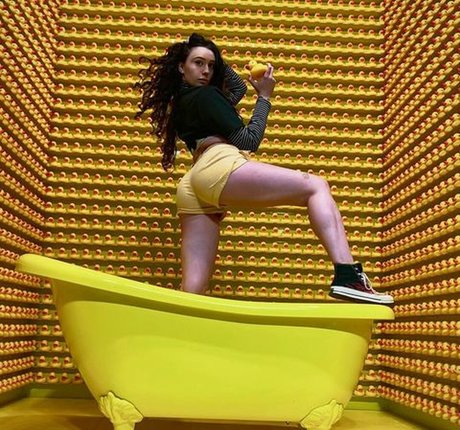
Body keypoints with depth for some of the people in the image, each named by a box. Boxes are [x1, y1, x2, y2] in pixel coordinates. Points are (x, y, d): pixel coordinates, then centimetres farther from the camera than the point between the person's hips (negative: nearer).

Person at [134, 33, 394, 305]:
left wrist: (218, 61, 38)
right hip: (219, 167, -9)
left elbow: (238, 87, 47)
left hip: (193, 187, 9)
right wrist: (265, 97, 9)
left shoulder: (181, 102, 34)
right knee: (316, 187, -8)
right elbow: (248, 141, 1)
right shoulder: (205, 94, 8)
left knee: (195, 283, 0)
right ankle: (348, 277, -29)